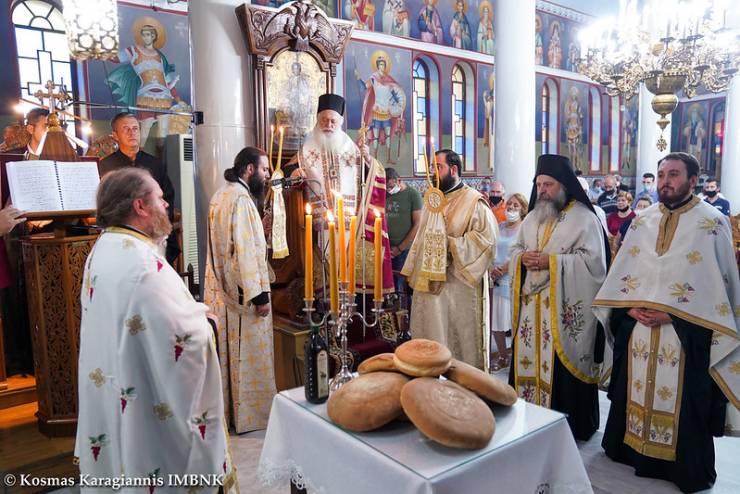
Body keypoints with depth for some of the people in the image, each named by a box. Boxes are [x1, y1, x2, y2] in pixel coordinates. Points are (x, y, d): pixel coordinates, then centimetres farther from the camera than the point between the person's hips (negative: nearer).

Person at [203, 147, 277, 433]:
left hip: (221, 291, 9)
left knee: (228, 352, 17)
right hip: (244, 292, -9)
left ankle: (226, 409, 29)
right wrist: (260, 294, -20)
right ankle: (250, 416, 15)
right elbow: (246, 251, -22)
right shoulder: (241, 198, -17)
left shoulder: (220, 196, 12)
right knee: (250, 356, 3)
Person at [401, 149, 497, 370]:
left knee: (461, 340, 4)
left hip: (459, 284, -6)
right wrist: (413, 273, 17)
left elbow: (488, 237, -14)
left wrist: (451, 244, -15)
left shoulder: (473, 201, -7)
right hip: (430, 283, 6)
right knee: (432, 339, 11)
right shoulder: (431, 199, 13)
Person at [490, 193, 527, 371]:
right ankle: (502, 357, 20)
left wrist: (502, 270, -11)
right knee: (496, 321, 6)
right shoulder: (499, 227, 13)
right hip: (496, 281, 5)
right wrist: (492, 269, -6)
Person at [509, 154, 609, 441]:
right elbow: (515, 248, 17)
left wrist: (551, 261, -20)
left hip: (565, 307, -6)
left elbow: (593, 260, -14)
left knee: (561, 365, 0)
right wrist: (522, 258, -6)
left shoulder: (584, 218, -7)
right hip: (531, 304, 6)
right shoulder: (532, 217, 14)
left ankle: (570, 426, 17)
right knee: (529, 358, 11)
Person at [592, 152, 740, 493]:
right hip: (637, 329, 4)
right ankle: (632, 451, 32)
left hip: (685, 334, -4)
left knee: (682, 403, 5)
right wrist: (631, 308, -7)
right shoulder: (641, 221, 8)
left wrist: (672, 313, -15)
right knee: (635, 393, 14)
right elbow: (620, 273, 8)